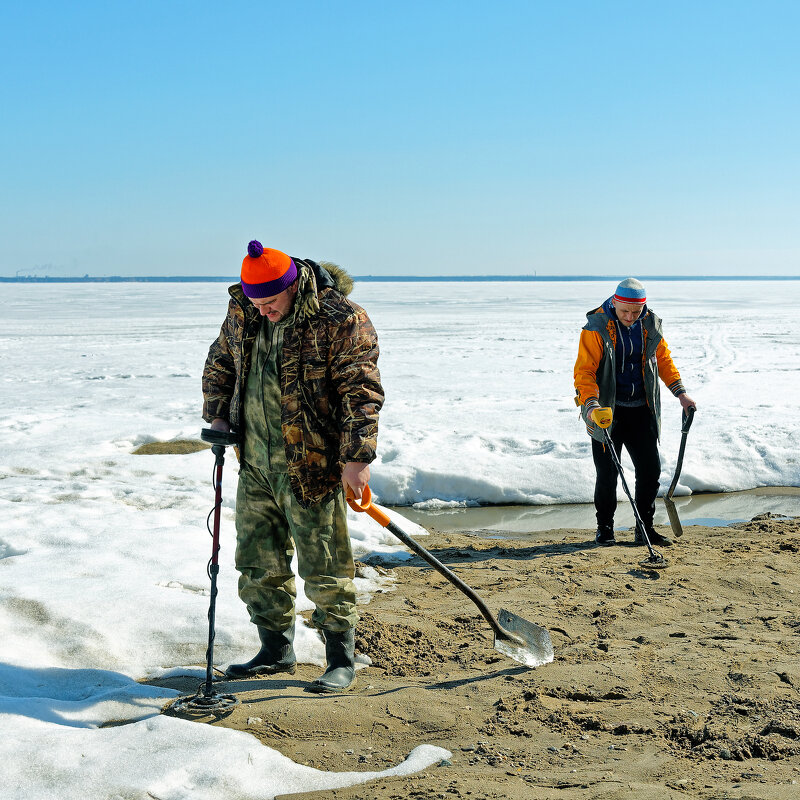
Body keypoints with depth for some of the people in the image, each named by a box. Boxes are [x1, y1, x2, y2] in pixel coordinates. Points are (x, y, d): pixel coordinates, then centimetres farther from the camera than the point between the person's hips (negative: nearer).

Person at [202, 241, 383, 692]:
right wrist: (217, 415, 9)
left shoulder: (341, 320, -14)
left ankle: (342, 660, 14)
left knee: (325, 569, 0)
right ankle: (276, 651, 29)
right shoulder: (242, 313, 6)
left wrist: (357, 457, -18)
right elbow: (220, 363, 21)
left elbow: (361, 392, -15)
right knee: (259, 564, 14)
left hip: (311, 467, -6)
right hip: (255, 464, 7)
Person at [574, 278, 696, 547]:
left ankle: (645, 528, 17)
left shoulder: (650, 325, 2)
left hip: (641, 411, 4)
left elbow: (663, 358, 15)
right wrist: (592, 405, -30)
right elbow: (584, 370, -17)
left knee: (650, 470, 3)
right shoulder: (596, 327, -13)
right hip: (607, 411, -4)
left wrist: (680, 393, 7)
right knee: (607, 473, 0)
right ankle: (605, 528, 18)